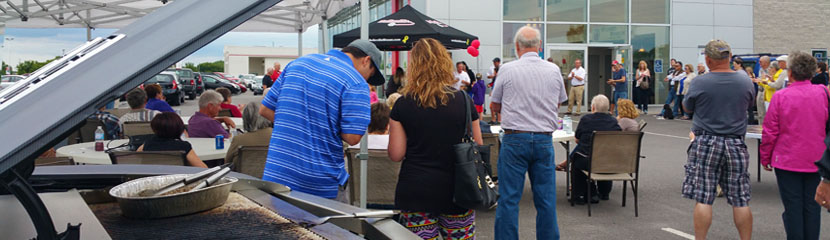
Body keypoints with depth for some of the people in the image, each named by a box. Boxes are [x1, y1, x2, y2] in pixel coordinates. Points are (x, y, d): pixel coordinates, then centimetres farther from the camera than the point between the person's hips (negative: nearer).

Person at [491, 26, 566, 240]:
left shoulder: (507, 70, -5)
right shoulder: (554, 70, 4)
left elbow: (495, 107, 5)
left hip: (515, 140, -3)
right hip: (544, 139, 3)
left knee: (509, 198, 2)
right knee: (546, 199, 10)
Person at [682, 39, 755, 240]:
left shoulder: (700, 83, -10)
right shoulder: (746, 82, 0)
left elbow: (687, 108, 4)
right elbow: (749, 103, 17)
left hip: (706, 144, -3)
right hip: (736, 144, 3)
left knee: (703, 198, 0)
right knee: (740, 200, 9)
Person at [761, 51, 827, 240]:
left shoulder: (780, 96, -11)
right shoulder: (823, 93, -4)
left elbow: (770, 132, -8)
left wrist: (765, 158, 3)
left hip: (788, 160, -2)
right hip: (816, 160, 3)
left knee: (793, 207, 5)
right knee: (812, 206, 11)